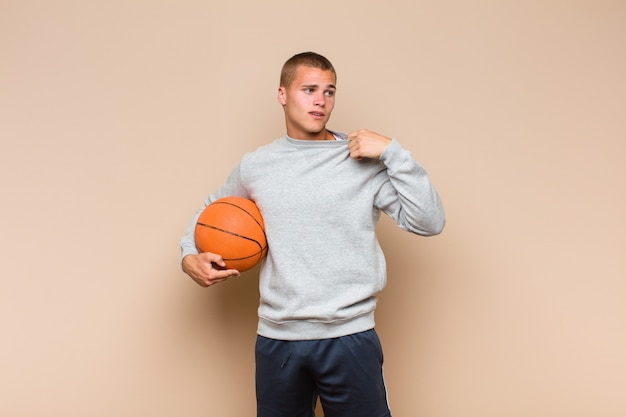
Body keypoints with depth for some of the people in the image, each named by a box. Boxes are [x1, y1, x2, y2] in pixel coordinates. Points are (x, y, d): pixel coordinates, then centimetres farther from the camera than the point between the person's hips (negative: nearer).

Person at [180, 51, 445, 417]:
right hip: (276, 338, 3)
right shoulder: (254, 166, 6)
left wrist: (392, 152, -15)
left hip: (350, 336, -2)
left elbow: (429, 222, -10)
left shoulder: (366, 161, -3)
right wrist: (190, 256, 6)